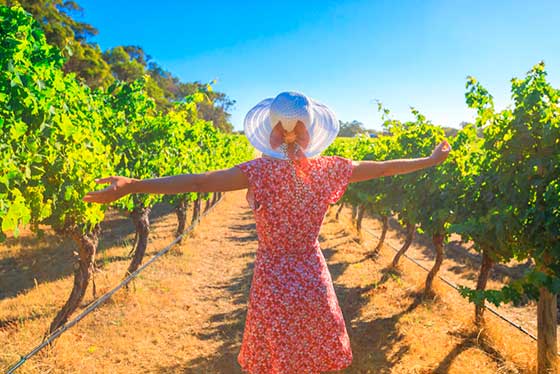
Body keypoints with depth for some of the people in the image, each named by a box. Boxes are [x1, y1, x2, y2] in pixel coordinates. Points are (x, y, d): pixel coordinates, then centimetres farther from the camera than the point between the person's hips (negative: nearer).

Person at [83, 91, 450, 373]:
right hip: (313, 279, 2)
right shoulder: (329, 169, -7)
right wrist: (431, 160, 20)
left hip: (273, 281, -2)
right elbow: (382, 167, 5)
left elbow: (199, 181, -24)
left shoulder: (259, 171, -16)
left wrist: (132, 185, -26)